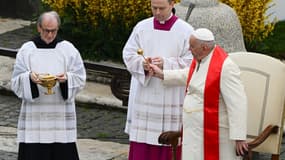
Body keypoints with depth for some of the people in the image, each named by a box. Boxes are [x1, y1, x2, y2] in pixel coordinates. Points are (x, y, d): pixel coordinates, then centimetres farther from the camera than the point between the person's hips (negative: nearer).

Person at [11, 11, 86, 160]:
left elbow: (80, 78, 3)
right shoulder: (26, 50, 4)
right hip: (34, 116, 0)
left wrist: (67, 78, -18)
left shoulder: (68, 49, 4)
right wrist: (29, 77, -18)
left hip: (61, 113, 0)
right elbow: (16, 81, 3)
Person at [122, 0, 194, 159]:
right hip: (144, 97, 3)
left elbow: (190, 62, -8)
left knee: (168, 145, -1)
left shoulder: (186, 31, -3)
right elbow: (129, 54, 4)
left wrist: (166, 64, -21)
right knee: (141, 147, 3)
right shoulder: (141, 27, 6)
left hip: (172, 98, -3)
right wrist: (142, 64, -16)